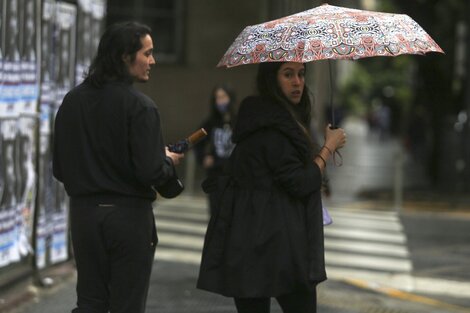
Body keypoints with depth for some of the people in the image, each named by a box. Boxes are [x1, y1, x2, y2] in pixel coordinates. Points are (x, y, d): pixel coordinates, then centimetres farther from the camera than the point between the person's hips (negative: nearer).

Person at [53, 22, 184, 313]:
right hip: (128, 214, -5)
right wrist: (168, 161, 2)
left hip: (84, 212, 5)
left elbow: (60, 169, 7)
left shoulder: (72, 102, 3)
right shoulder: (139, 106, -15)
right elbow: (151, 172, -19)